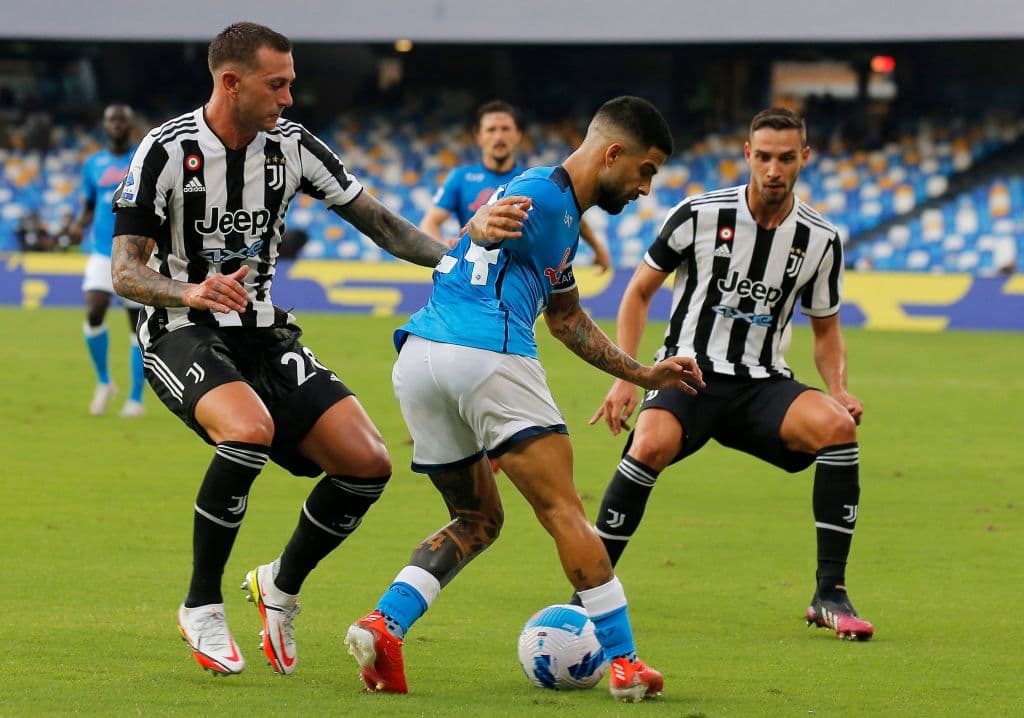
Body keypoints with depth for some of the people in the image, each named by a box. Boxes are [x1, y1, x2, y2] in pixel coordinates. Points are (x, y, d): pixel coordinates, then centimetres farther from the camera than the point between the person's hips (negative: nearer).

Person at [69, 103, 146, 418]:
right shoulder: (93, 165, 10)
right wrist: (79, 225, -3)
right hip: (103, 252, 1)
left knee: (139, 325, -1)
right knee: (94, 310, -19)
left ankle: (136, 398, 11)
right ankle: (103, 382, 3)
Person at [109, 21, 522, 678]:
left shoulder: (293, 145, -1)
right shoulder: (166, 151, -14)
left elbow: (378, 221, 6)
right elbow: (125, 272, -16)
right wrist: (191, 291, -37)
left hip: (266, 336, 6)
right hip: (183, 335, -5)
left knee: (368, 463, -10)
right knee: (250, 431, -36)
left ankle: (282, 586, 15)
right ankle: (202, 608, -18)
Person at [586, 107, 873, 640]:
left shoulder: (821, 240, 1)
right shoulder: (698, 215, -7)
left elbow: (826, 328, 15)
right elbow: (638, 293, 3)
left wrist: (839, 391, -5)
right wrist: (625, 378, -7)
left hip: (763, 384, 3)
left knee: (838, 427, -27)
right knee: (651, 445, -35)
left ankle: (830, 595, -17)